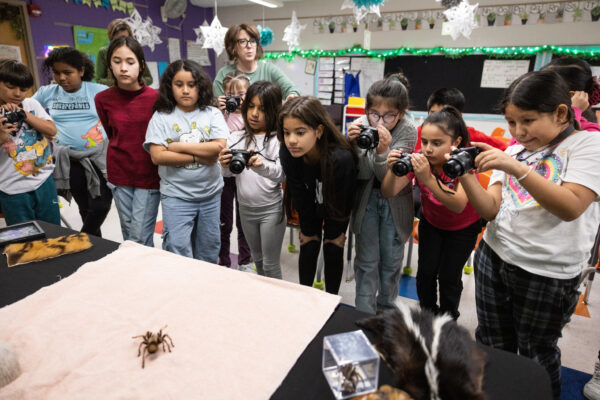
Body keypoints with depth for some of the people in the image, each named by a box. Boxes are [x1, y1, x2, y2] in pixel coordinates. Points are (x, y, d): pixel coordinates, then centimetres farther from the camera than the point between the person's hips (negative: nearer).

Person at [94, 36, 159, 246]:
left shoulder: (156, 98, -11)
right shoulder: (103, 99, -1)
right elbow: (111, 134, 13)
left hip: (149, 175, -3)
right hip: (119, 174, 3)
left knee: (141, 237, -1)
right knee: (128, 233, 14)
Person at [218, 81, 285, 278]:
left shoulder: (278, 139, -11)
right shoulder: (236, 138, 2)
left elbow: (282, 173, -22)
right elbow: (228, 172, -4)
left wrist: (262, 166, -42)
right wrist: (226, 165, -27)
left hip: (271, 209, -5)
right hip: (246, 207, 5)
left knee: (270, 264, 7)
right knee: (257, 258, 23)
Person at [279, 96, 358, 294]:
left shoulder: (341, 158, -42)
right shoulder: (287, 153, -31)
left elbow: (337, 203, -25)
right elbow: (300, 196, -16)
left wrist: (334, 233, -10)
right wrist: (308, 229, -6)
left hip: (339, 206, -2)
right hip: (311, 203, 3)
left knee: (333, 252, 3)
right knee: (308, 248, 6)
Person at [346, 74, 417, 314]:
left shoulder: (407, 131, -18)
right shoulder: (361, 125, -15)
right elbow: (359, 173, -13)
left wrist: (382, 151, -40)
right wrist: (352, 143, -29)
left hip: (394, 203, 0)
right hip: (366, 199, 1)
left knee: (391, 261, 14)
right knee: (366, 261, 7)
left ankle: (386, 309, 38)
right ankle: (365, 315, 25)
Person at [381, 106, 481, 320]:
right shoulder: (418, 159, -23)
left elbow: (458, 206, -45)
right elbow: (388, 192, -28)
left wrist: (428, 178, -59)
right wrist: (392, 171, -49)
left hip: (463, 227, -2)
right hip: (430, 222, 2)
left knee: (449, 277, 0)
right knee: (426, 272, -1)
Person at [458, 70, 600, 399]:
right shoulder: (513, 152, 8)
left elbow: (571, 207, -22)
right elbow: (490, 210, 0)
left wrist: (517, 169, -30)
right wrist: (466, 176, -16)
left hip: (546, 273, -4)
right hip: (493, 257, 5)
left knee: (536, 354, 14)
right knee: (492, 345, 17)